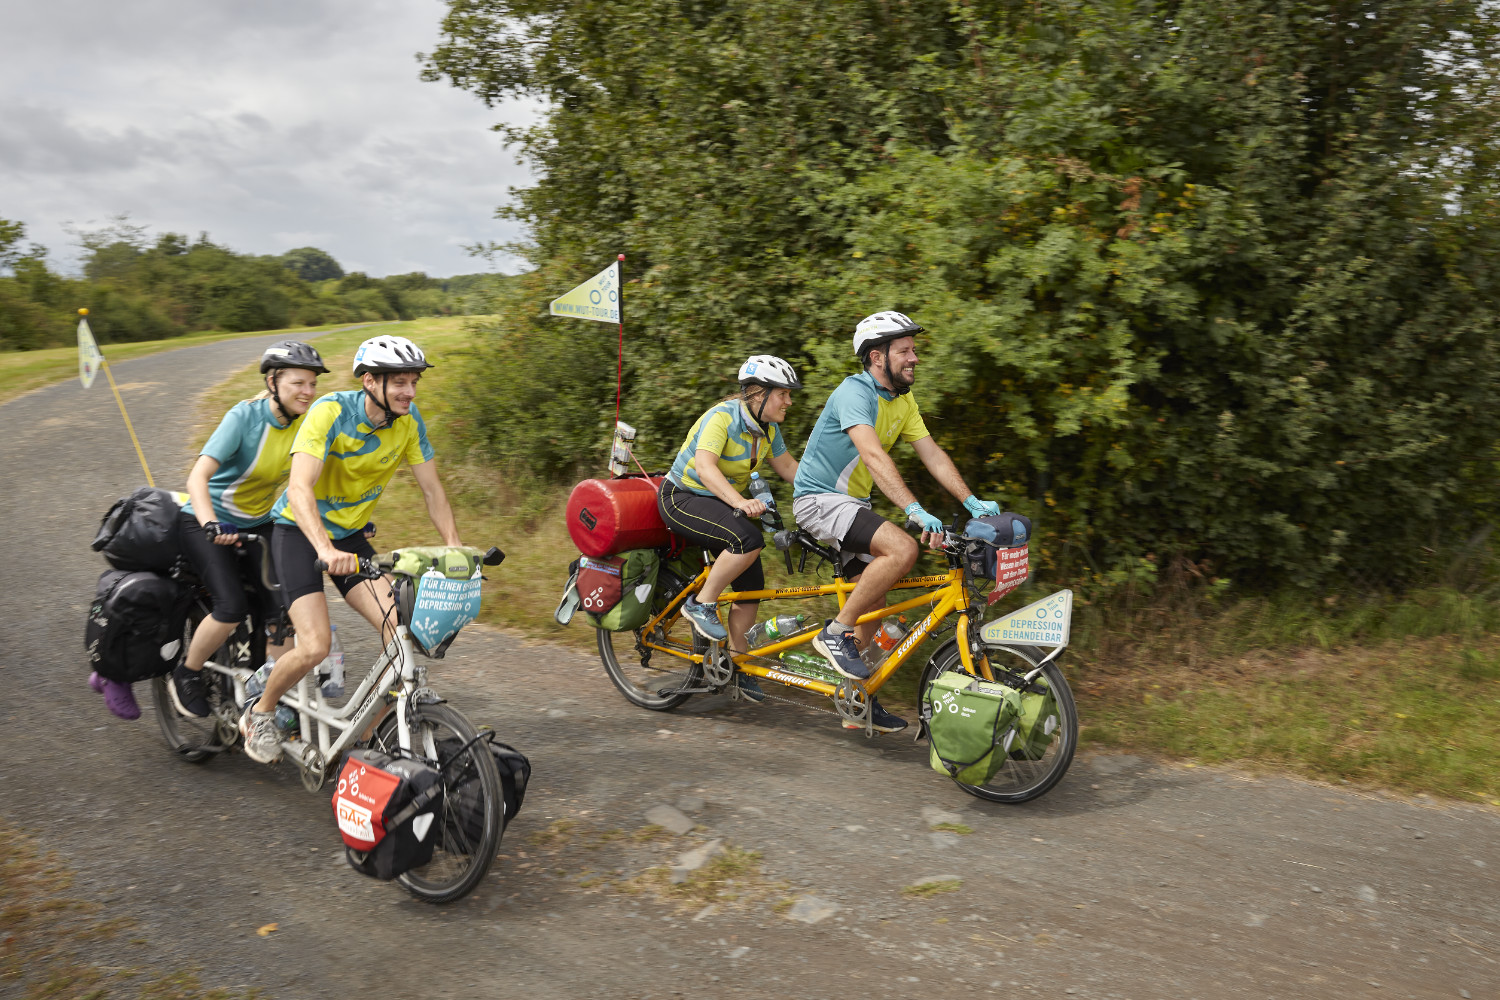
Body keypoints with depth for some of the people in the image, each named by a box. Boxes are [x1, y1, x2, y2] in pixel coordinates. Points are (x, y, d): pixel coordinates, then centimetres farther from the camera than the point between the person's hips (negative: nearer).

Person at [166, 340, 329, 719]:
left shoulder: (306, 423, -7)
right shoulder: (245, 416, -23)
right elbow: (198, 475, -30)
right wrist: (210, 525, -46)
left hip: (258, 522, 5)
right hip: (208, 522, -5)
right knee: (232, 607, -21)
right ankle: (186, 676, 5)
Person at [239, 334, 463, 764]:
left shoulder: (409, 420, -9)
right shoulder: (332, 411, -25)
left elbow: (432, 490, -2)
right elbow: (299, 489, -35)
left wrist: (456, 548, -15)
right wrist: (326, 551, -49)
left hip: (350, 534, 5)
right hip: (299, 530, -5)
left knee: (400, 630, -15)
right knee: (315, 646, -18)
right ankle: (259, 714, 12)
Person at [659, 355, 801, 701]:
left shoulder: (768, 428, 0)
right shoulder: (722, 417, -24)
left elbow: (789, 468, 8)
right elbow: (704, 466, -37)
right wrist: (740, 501, -50)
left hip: (722, 502, 8)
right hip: (682, 498, -8)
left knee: (752, 584, -2)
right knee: (749, 539, -32)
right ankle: (701, 604, -14)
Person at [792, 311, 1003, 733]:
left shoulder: (903, 402, 8)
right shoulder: (854, 393, -21)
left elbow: (932, 454, 4)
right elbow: (874, 456, -34)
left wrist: (973, 502, -7)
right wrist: (916, 512, -43)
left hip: (852, 503, 9)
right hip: (819, 500, -9)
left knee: (873, 596, 8)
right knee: (902, 549, -28)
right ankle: (835, 634, -15)